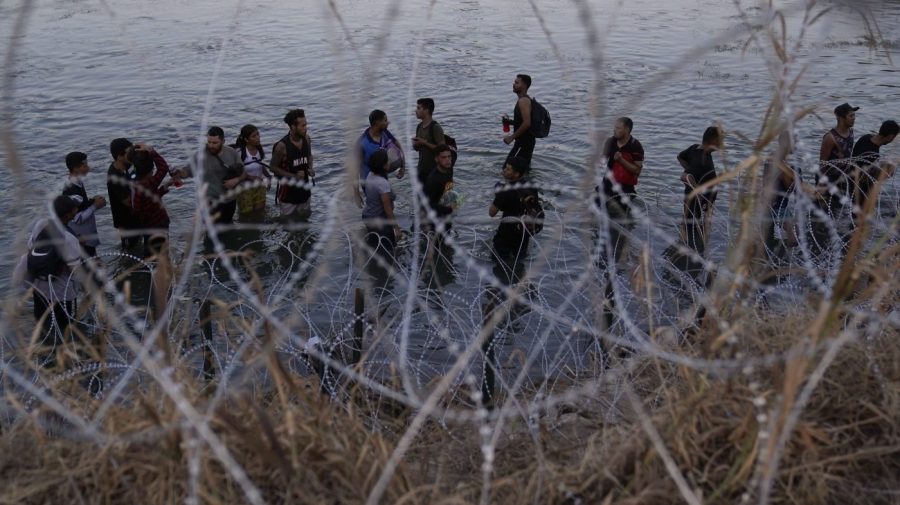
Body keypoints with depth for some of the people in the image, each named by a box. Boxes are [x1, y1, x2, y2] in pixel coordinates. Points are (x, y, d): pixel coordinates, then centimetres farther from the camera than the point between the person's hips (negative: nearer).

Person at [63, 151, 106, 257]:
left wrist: (92, 200, 0)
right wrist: (95, 206, -20)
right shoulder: (72, 190, -29)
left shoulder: (77, 183, 2)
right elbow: (78, 218, -27)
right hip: (81, 238, -10)